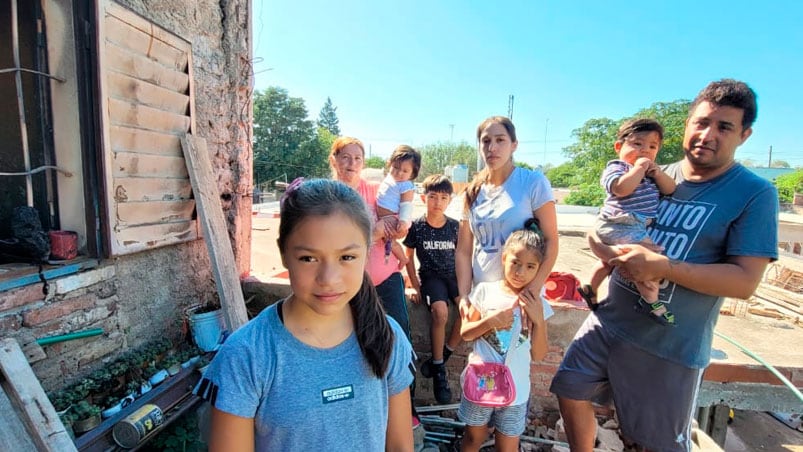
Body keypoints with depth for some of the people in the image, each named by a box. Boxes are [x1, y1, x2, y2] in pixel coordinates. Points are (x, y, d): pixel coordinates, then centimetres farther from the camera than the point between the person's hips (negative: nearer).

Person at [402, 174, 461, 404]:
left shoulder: (454, 226, 1)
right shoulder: (417, 226, -5)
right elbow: (409, 258, 2)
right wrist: (416, 287, -4)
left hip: (453, 275, 3)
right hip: (430, 276, -3)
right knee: (440, 312, -29)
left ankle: (442, 356, -3)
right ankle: (439, 370, -10)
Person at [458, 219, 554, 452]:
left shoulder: (538, 304, -5)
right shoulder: (485, 291, -9)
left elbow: (538, 355, -5)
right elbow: (465, 333, -4)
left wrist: (538, 320, -18)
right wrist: (490, 321, -20)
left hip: (515, 389, 1)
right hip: (480, 382, 0)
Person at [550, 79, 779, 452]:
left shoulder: (755, 194, -9)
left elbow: (745, 281, -16)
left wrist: (662, 267, -26)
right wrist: (615, 252, -12)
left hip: (672, 346, -4)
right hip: (610, 320, 4)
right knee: (571, 390, 13)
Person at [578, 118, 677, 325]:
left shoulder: (650, 171, 18)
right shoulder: (616, 167, -9)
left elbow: (670, 189, 11)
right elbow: (621, 188, -29)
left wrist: (656, 172, -5)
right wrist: (639, 167, -18)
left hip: (634, 228, 11)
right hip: (620, 227, -11)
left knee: (609, 260, 24)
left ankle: (590, 289, 39)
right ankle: (652, 301, -7)